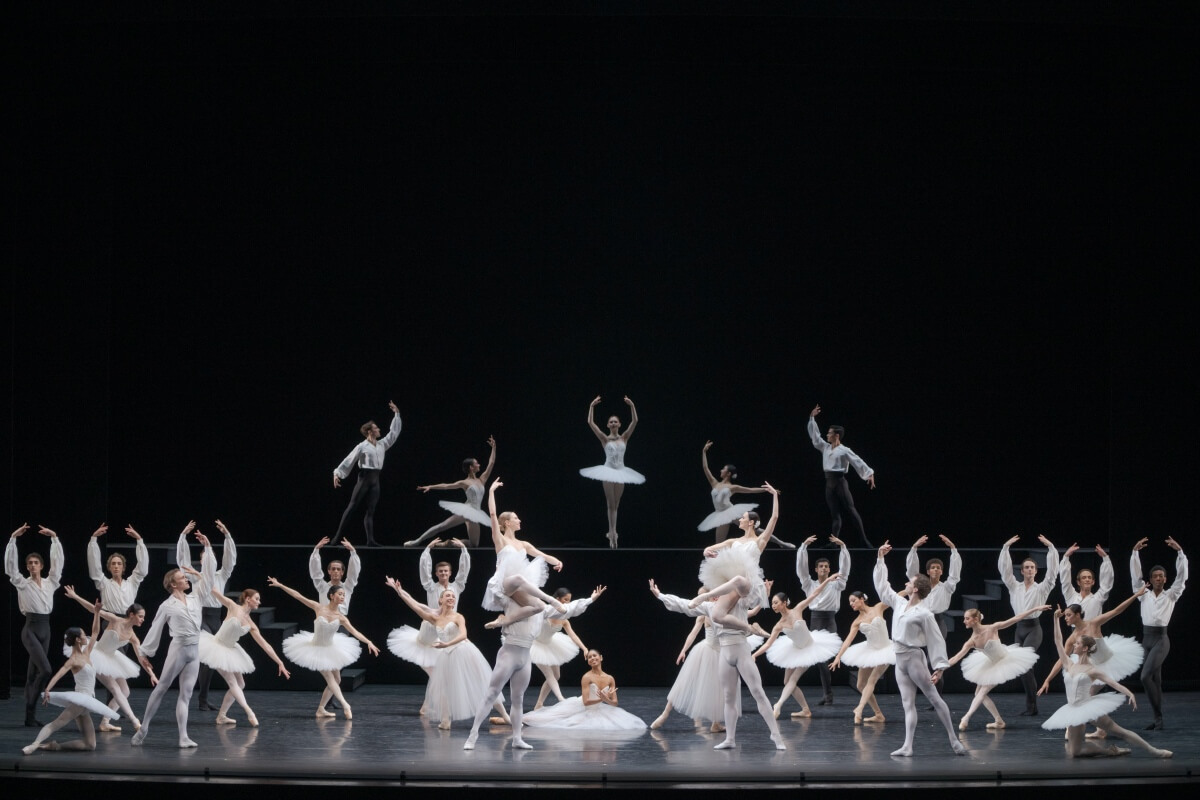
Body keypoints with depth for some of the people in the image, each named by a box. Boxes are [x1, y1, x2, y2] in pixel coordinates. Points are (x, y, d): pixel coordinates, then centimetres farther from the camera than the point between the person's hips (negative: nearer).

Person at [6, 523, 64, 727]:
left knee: (33, 673, 7)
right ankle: (31, 710, -9)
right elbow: (10, 564, -11)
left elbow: (58, 561, 7)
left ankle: (30, 716, 8)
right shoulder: (22, 584, -2)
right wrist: (13, 538, -16)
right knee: (45, 670, -19)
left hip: (45, 629, 5)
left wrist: (54, 538, 1)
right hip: (30, 629, -5)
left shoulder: (50, 582, 8)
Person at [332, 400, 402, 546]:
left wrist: (396, 413, 17)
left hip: (375, 479, 6)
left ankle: (370, 540, -6)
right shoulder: (362, 447, -6)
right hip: (364, 477, -6)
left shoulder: (382, 444, 13)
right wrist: (338, 473, -13)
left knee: (370, 510, 1)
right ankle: (338, 537, -1)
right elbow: (349, 460, -6)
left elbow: (394, 432, 19)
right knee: (352, 507, -4)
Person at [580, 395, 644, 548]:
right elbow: (591, 423, -6)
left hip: (620, 472, 3)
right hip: (608, 471, -3)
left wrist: (632, 406, -10)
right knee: (611, 504, -5)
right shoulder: (605, 439, 1)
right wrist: (592, 407, -12)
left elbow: (634, 421, -1)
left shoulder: (624, 438, 6)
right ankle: (612, 533, -8)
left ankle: (612, 533, 12)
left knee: (615, 505, 7)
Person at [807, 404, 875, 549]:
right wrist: (812, 418, 16)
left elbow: (857, 461, -11)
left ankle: (864, 539, -5)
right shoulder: (826, 448, 13)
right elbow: (814, 435, 19)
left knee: (851, 511, -6)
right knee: (835, 514, 4)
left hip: (840, 482, -7)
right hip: (829, 483, 7)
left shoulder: (844, 451, -6)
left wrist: (869, 474, -19)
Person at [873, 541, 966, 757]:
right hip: (900, 660, 7)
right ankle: (907, 747, -2)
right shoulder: (899, 603, 7)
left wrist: (940, 667, -14)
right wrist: (880, 559, 19)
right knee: (908, 704, 3)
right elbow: (881, 586, 18)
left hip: (914, 658, -7)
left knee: (934, 698, -2)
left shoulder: (924, 614, -13)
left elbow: (937, 640, -11)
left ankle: (954, 740, 3)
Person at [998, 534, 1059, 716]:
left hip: (1034, 628, -5)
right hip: (1020, 628, 5)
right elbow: (1004, 569, 6)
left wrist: (1050, 547, -12)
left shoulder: (1041, 588, 2)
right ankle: (1031, 706, 13)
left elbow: (1052, 571, -8)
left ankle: (1031, 705, -17)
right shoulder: (1015, 587, 11)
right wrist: (1006, 547, -1)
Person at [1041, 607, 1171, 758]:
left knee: (1118, 731, -8)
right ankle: (1107, 750, 17)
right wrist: (1056, 619, 13)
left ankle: (1154, 751, -4)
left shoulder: (1092, 671, -4)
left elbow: (1112, 682, -13)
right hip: (1074, 711, 5)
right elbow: (1058, 641, 12)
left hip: (1089, 706, -5)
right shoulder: (1069, 665, 9)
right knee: (1073, 753, 0)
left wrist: (1129, 694, -28)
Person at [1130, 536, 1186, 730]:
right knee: (1154, 679, 7)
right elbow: (1135, 574, 5)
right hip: (1146, 639, 5)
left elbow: (1182, 575, -7)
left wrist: (1179, 551, -14)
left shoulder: (1171, 595, 2)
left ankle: (1158, 717, -11)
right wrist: (1135, 552, -5)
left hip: (1161, 639, -5)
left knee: (1146, 676, -18)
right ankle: (1158, 719, 11)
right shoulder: (1145, 594, 11)